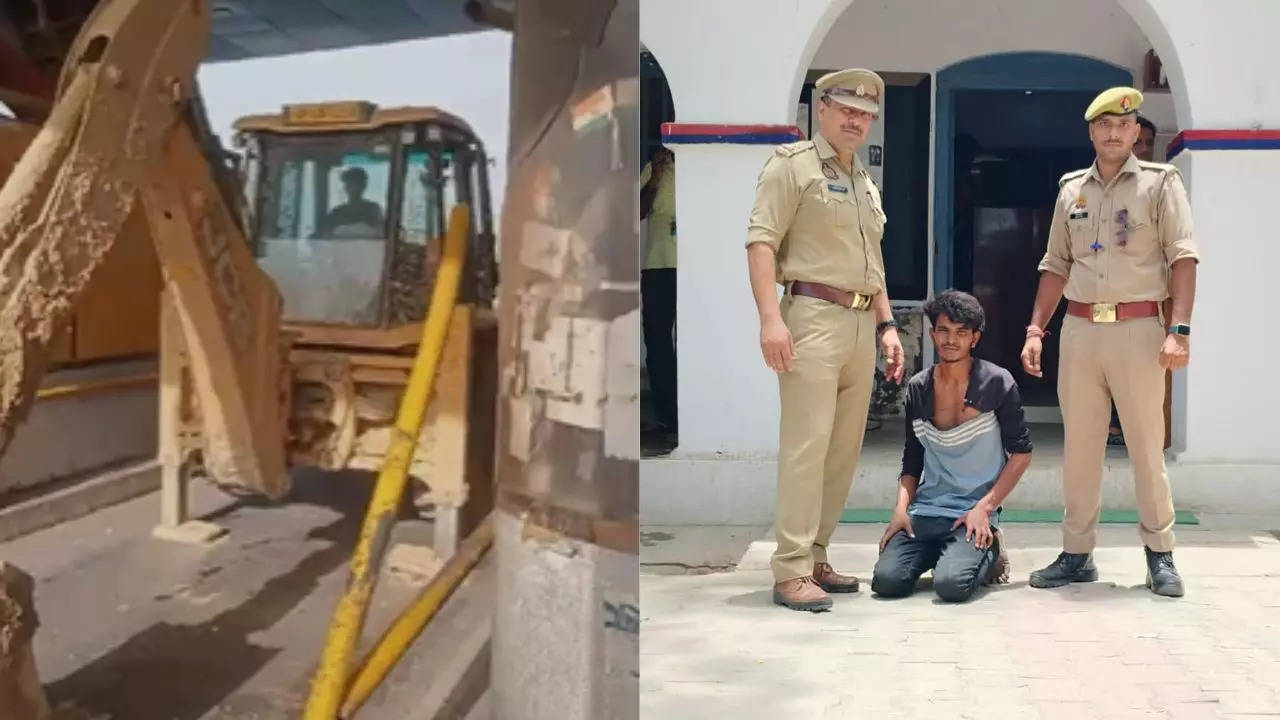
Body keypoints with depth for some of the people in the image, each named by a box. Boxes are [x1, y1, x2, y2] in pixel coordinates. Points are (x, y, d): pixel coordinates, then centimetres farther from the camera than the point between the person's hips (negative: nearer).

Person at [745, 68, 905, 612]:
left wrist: (887, 325, 19)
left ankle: (816, 557, 15)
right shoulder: (792, 165, -1)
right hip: (813, 317, -8)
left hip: (862, 325, 8)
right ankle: (791, 572, -10)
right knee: (806, 445, -12)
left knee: (844, 449, 7)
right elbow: (761, 240, -11)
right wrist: (771, 317, -21)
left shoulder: (866, 183, 23)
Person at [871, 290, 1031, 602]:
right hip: (924, 513, 3)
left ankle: (987, 555, 8)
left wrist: (985, 507, -10)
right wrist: (902, 507, -3)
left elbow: (1021, 453, -1)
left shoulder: (997, 383, -3)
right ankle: (935, 554, 13)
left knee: (951, 584, -29)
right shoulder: (917, 388, 8)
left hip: (973, 513, -3)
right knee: (886, 580, -21)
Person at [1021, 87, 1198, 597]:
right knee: (1079, 445, 6)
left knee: (1146, 445, -1)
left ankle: (1160, 555, 9)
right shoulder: (1071, 188, 14)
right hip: (1079, 327, 4)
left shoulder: (1160, 182, 2)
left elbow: (1182, 258, -6)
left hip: (1138, 327, -4)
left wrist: (1178, 330, -16)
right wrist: (1035, 330, 10)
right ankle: (1077, 554, 14)